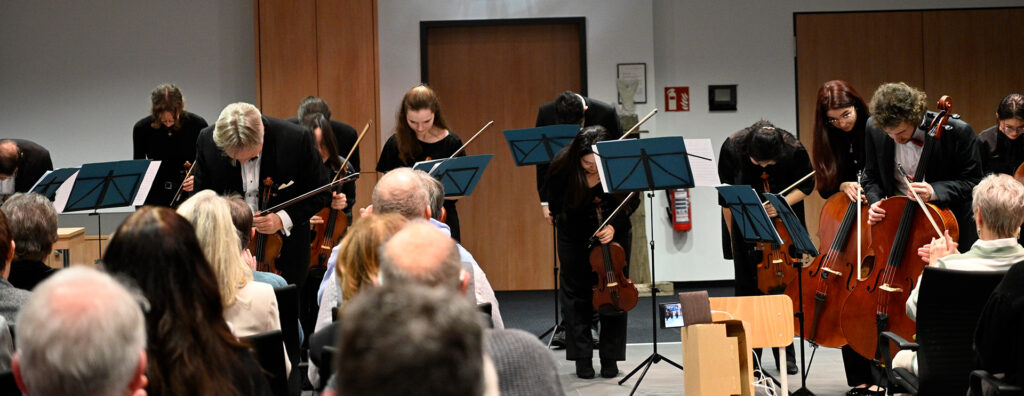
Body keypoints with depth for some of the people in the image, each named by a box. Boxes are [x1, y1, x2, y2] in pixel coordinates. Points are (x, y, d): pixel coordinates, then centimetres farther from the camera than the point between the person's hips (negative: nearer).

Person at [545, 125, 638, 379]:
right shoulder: (562, 167, -26)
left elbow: (632, 202, -10)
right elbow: (556, 206, -12)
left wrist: (614, 226, -26)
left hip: (614, 231, 0)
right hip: (576, 232, 0)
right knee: (576, 291, 1)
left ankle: (610, 358, 9)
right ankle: (583, 359, 9)